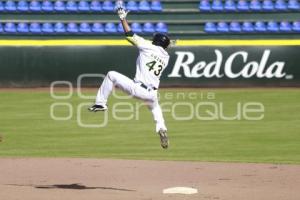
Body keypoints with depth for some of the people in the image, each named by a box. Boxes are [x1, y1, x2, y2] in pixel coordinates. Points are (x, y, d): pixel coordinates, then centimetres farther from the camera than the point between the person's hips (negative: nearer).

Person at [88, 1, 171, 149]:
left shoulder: (148, 47, -3)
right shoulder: (166, 57, 11)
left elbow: (129, 34, -2)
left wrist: (122, 18, 6)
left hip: (137, 88, -5)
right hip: (151, 94, 5)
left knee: (111, 75, 13)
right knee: (155, 108, 37)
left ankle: (101, 103, 12)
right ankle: (162, 129, 13)